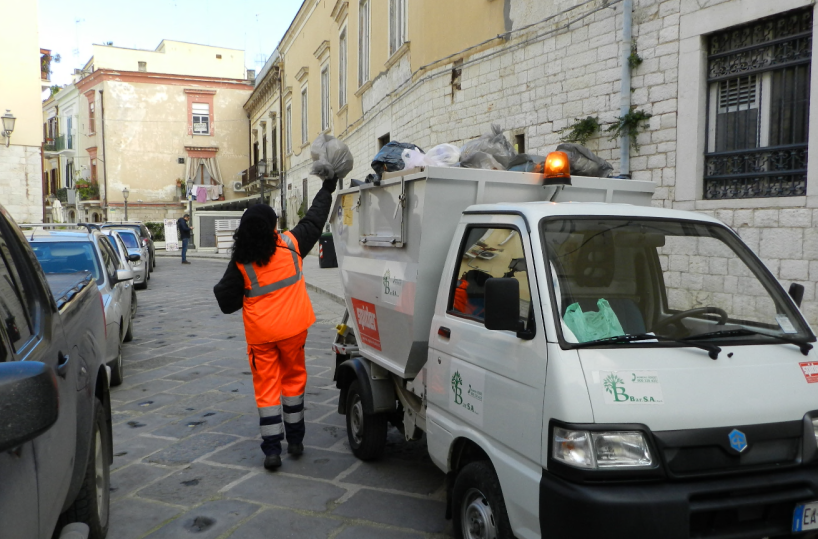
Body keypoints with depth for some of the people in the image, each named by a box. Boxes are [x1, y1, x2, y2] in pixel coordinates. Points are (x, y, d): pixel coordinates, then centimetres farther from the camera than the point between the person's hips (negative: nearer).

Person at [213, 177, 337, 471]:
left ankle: (272, 449, 7)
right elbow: (313, 220, 8)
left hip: (260, 335, -1)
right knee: (293, 379, 18)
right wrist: (327, 189, 21)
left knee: (266, 387, 8)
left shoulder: (240, 263, -9)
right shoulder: (290, 245, -7)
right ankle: (295, 440, 25)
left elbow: (227, 302, -5)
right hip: (292, 328, 1)